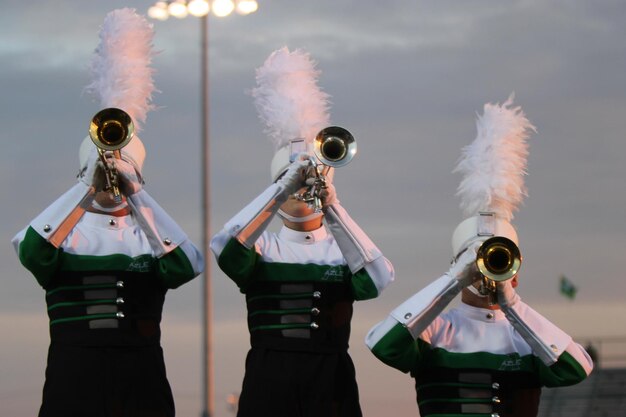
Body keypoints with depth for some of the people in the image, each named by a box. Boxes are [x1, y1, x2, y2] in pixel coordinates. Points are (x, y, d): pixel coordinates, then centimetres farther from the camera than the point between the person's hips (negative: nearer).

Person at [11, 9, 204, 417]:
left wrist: (136, 200, -15)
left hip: (141, 380, 1)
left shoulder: (151, 232, 9)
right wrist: (87, 195, -19)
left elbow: (186, 268, -13)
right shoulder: (66, 231, 6)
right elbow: (31, 253, -18)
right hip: (74, 379, -1)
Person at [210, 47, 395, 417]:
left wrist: (331, 207, -16)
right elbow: (225, 247, -13)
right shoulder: (262, 246, 10)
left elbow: (376, 280, -11)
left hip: (331, 384, 1)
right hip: (269, 382, 0)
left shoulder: (343, 247, 11)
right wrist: (284, 187, -16)